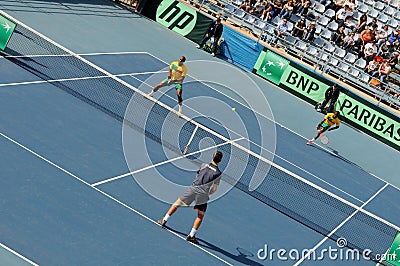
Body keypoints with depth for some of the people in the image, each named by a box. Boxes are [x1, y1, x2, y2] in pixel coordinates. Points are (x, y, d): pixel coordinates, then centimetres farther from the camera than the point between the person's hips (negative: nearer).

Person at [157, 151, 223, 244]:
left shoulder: (204, 165, 11)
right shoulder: (218, 173, 4)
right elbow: (214, 189, 7)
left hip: (193, 187, 2)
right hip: (203, 193, -2)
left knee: (177, 203, 18)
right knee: (200, 216, 9)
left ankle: (164, 220, 20)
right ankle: (191, 235, 1)